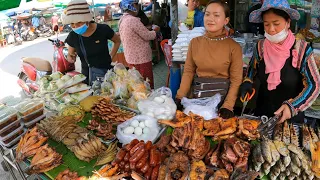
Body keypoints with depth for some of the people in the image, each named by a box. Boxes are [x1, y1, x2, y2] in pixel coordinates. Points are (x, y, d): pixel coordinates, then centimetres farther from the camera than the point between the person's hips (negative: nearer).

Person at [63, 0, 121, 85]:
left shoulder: (103, 29, -16)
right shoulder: (73, 36, -7)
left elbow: (117, 41, 4)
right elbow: (70, 55, 9)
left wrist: (110, 57, -3)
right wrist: (71, 58, -14)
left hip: (105, 71, -2)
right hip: (86, 74, 3)